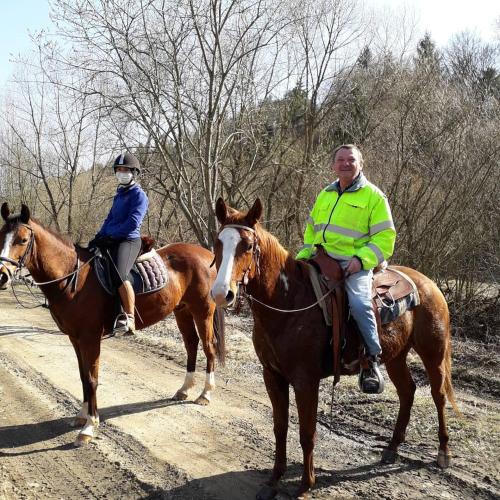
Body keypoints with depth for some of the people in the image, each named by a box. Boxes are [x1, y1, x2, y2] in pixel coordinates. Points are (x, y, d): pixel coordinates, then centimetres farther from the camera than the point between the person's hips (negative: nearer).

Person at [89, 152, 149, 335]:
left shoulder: (139, 195, -5)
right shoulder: (119, 195, 23)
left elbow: (132, 222, -16)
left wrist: (109, 235, -17)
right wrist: (99, 237, 8)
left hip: (129, 241, -10)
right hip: (110, 241, 10)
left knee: (119, 275, -34)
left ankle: (129, 318, -31)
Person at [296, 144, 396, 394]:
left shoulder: (373, 196, 2)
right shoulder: (325, 195, 19)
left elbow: (384, 238, -3)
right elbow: (311, 230, 26)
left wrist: (361, 259, -18)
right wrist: (302, 256, 10)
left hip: (355, 264, -6)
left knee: (359, 303, -29)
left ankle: (371, 361, -12)